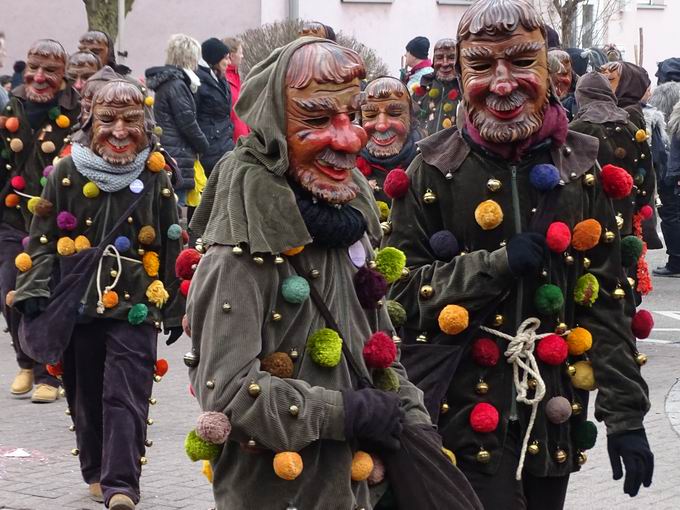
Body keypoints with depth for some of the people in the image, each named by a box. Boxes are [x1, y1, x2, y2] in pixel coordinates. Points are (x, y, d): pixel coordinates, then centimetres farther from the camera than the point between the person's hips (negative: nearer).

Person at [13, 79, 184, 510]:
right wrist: (36, 290, -7)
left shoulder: (156, 179, 1)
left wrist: (175, 308, 10)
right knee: (86, 394, 12)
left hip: (135, 309, -2)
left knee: (126, 397, -8)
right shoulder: (67, 174, 0)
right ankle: (96, 471, 29)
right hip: (77, 303, 2)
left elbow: (172, 247, 8)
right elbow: (43, 238, 4)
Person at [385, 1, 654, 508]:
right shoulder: (435, 170, -3)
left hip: (555, 417, 3)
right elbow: (401, 291, -5)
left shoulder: (580, 168, 3)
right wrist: (497, 265, -19)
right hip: (465, 415, -3)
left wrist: (626, 417, 0)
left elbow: (607, 298, 4)